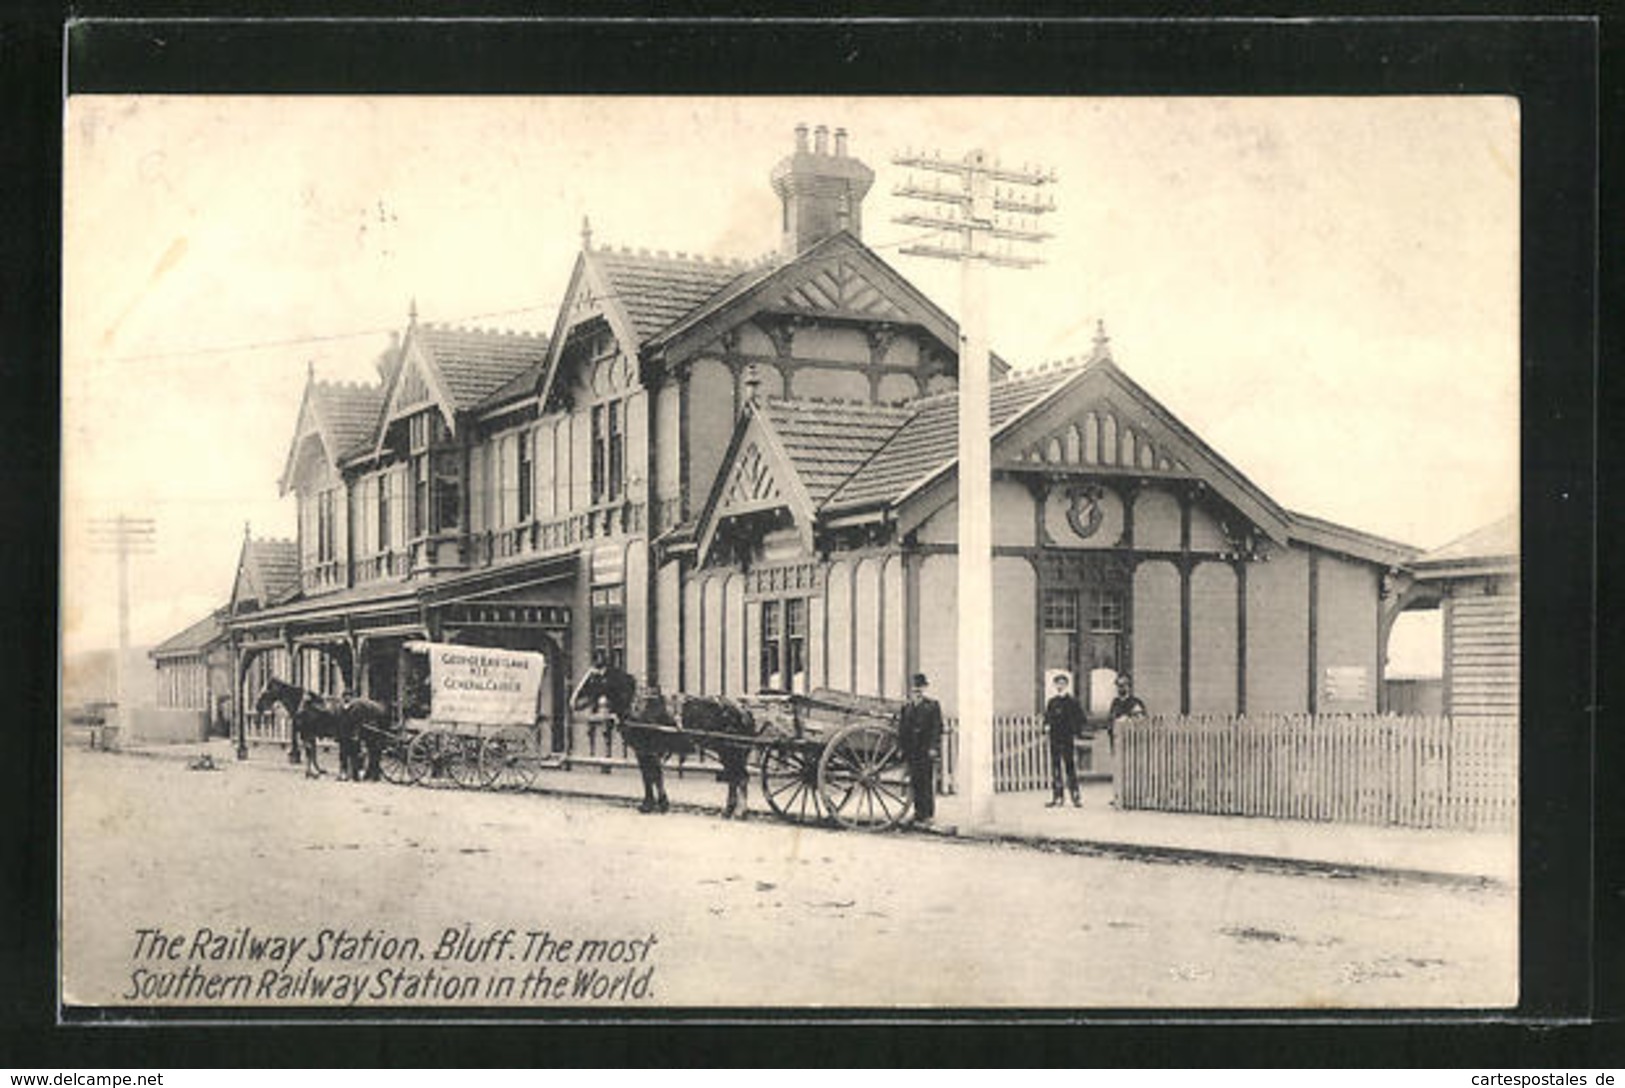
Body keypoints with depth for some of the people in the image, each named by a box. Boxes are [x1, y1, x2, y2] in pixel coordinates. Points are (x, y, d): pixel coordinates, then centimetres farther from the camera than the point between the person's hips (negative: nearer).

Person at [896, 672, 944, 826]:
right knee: (914, 782, 7)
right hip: (911, 749, 4)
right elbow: (901, 728, 14)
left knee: (927, 781, -5)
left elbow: (937, 727, -4)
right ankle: (918, 811, 15)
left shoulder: (932, 705, 0)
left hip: (926, 750, -4)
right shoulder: (906, 707, 13)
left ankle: (927, 815, -2)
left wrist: (933, 747, -12)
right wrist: (901, 747, 6)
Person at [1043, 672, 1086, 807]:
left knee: (1070, 768, -6)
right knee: (1055, 769, 5)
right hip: (1054, 740, 4)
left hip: (1069, 740, -4)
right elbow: (1047, 717, 20)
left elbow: (1080, 720, 1)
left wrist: (1077, 734, -7)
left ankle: (1076, 797, -2)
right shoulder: (1051, 702, 12)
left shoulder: (1073, 702, 0)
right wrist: (1046, 726, 0)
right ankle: (1057, 797, 10)